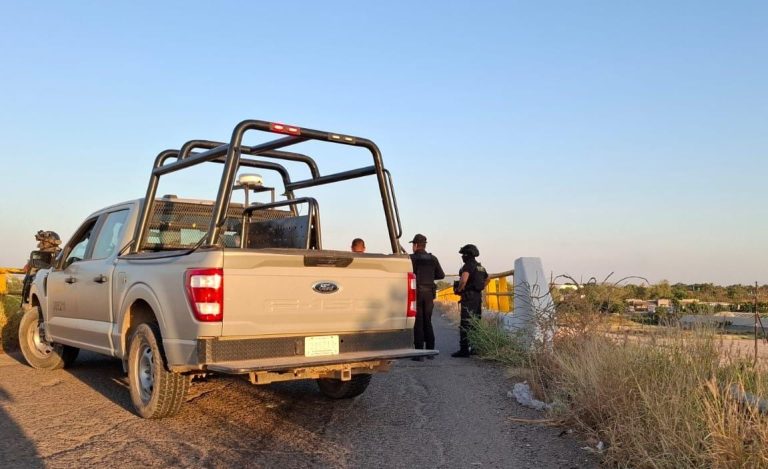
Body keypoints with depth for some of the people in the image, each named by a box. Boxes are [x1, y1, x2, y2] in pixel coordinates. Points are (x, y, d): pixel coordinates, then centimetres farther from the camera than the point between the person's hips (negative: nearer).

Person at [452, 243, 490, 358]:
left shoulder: (468, 266, -12)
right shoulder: (480, 267, 17)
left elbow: (463, 280, -28)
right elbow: (487, 278, 33)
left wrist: (458, 290, -12)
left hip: (469, 297, -9)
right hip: (478, 296, 9)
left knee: (465, 324, -9)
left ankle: (464, 349, -12)